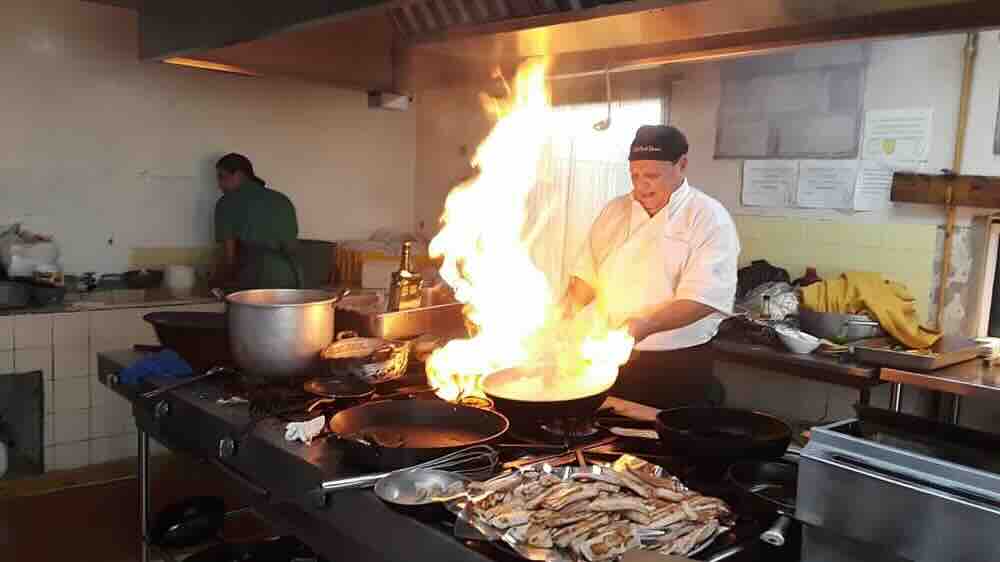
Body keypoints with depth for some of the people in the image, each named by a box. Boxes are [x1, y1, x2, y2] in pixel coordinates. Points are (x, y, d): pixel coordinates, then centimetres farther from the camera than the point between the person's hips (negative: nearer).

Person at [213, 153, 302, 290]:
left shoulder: (228, 202, 10)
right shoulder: (283, 200, 25)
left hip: (257, 282, -5)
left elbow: (229, 257, 8)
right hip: (291, 279, 5)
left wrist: (219, 283, 26)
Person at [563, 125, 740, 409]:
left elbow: (704, 298, -18)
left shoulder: (710, 218, -10)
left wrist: (647, 325, -31)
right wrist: (568, 306, -7)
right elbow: (587, 276, 12)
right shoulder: (615, 211, 6)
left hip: (677, 367, -4)